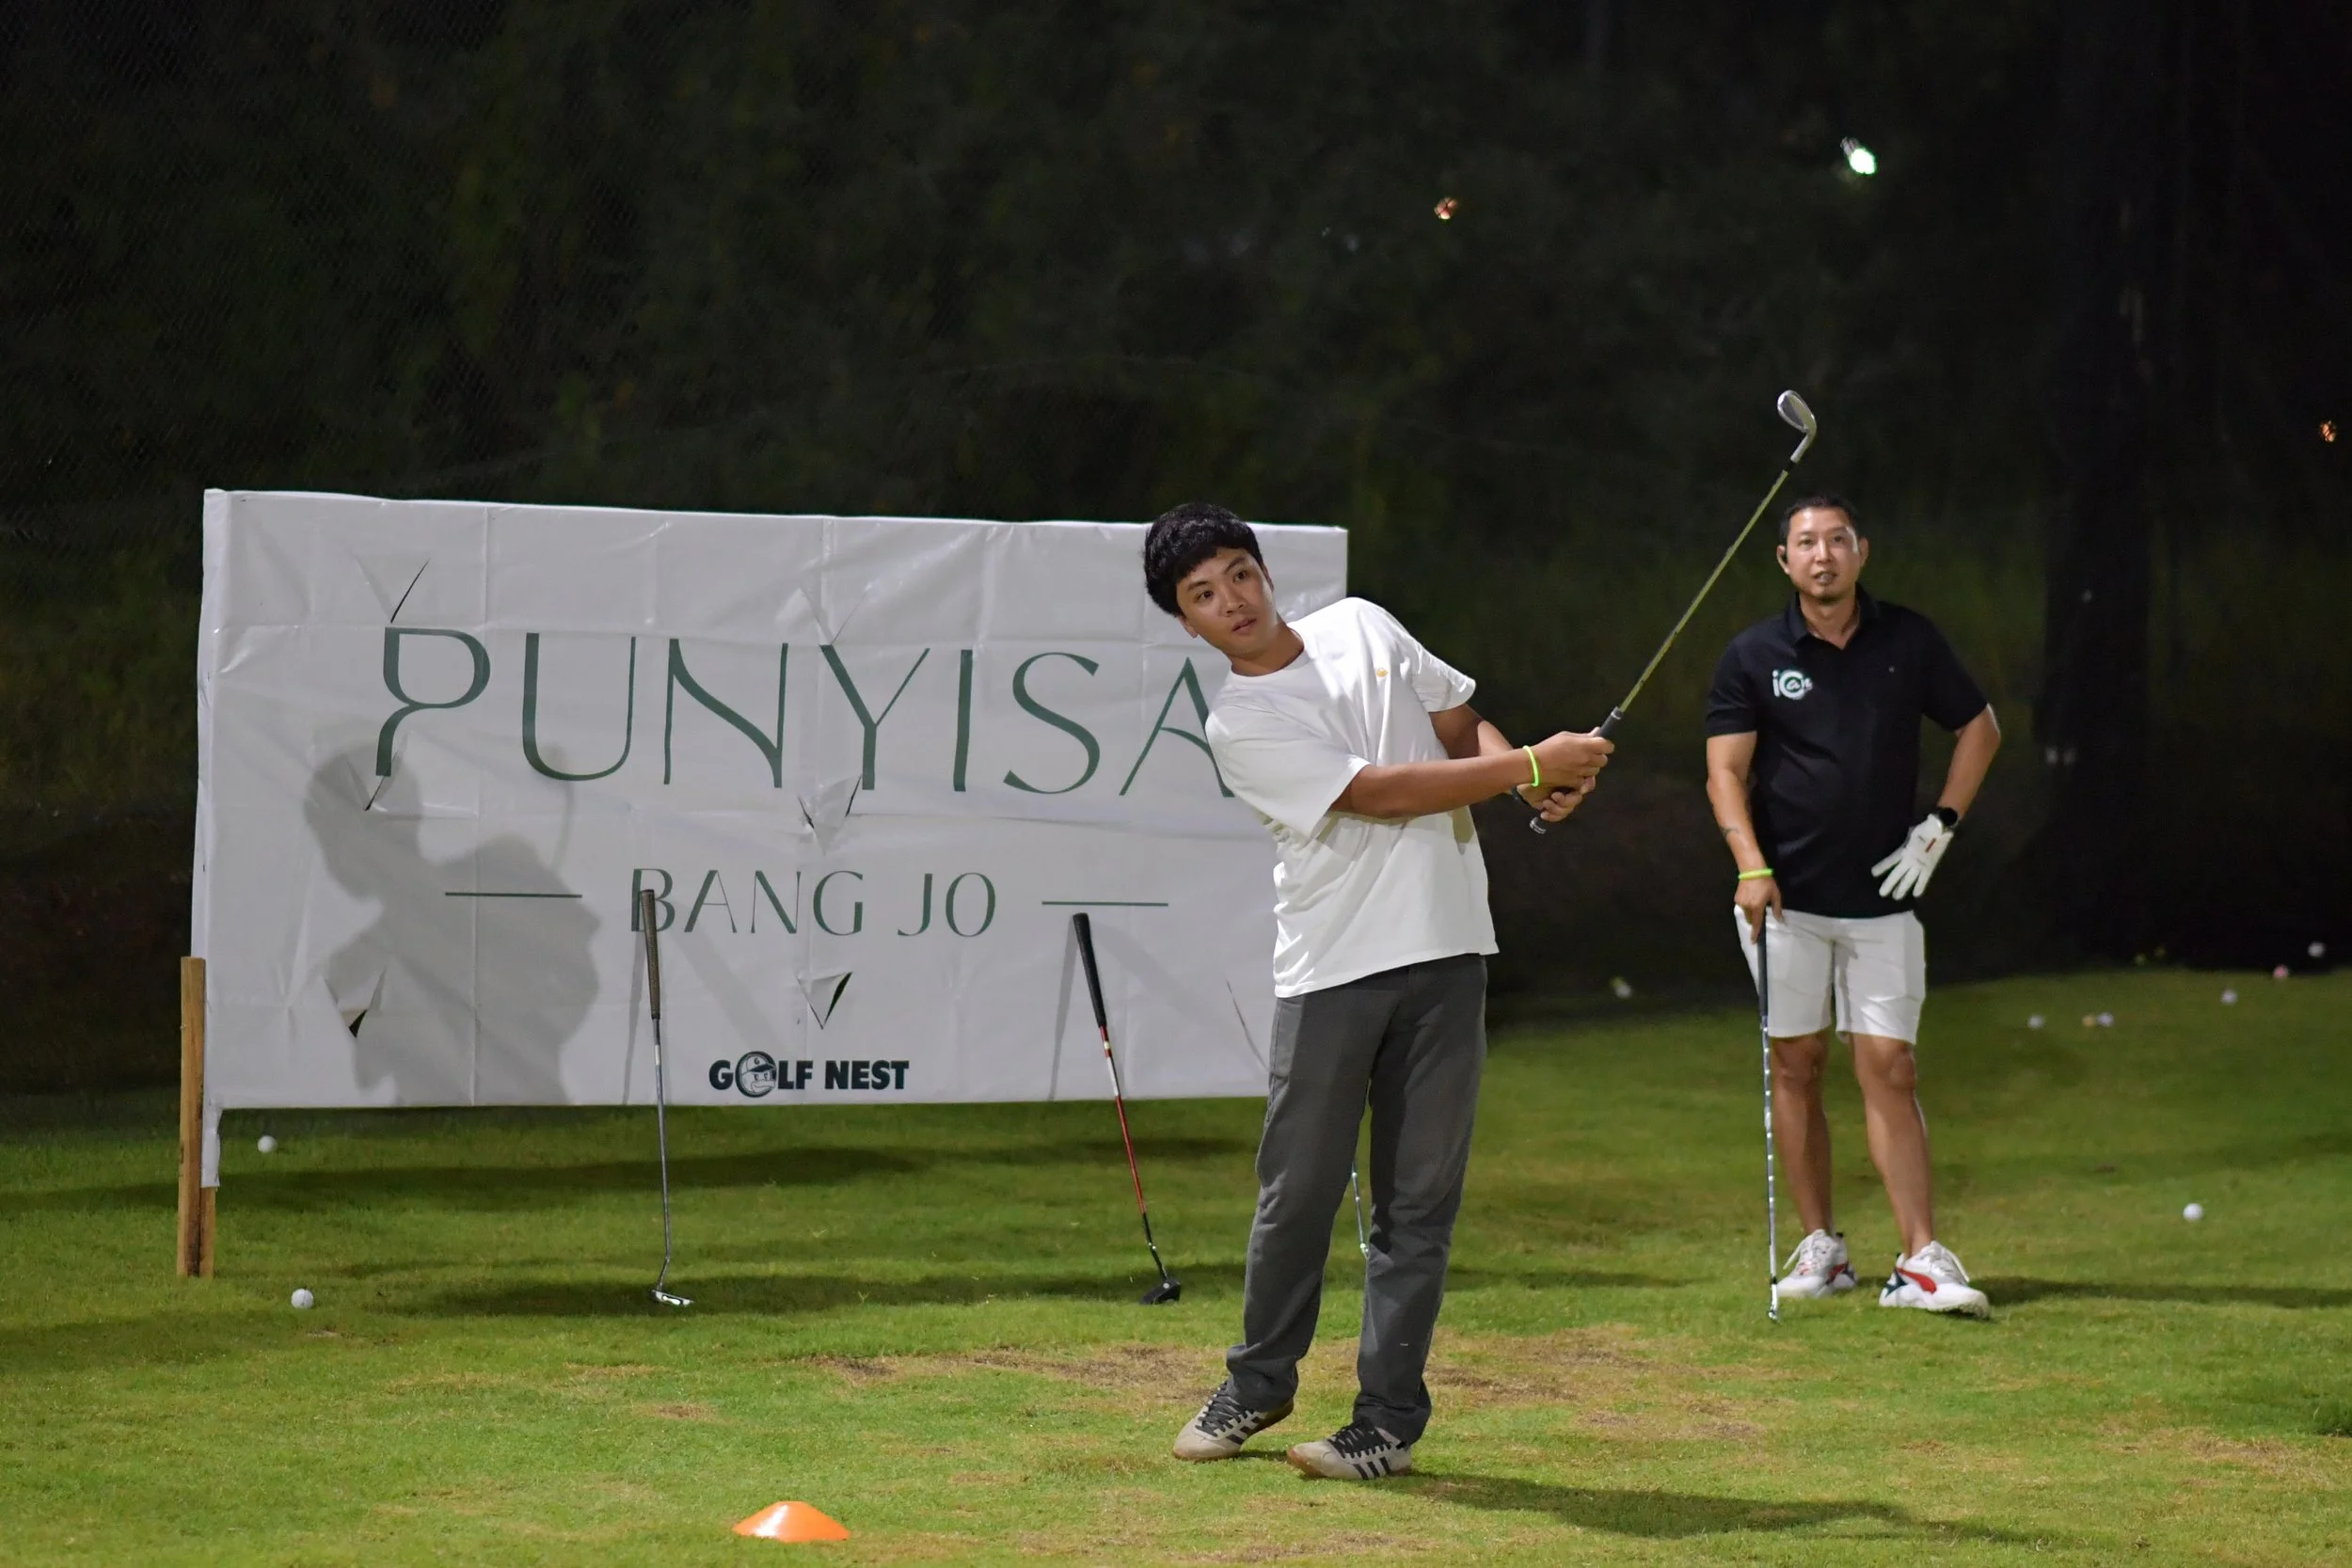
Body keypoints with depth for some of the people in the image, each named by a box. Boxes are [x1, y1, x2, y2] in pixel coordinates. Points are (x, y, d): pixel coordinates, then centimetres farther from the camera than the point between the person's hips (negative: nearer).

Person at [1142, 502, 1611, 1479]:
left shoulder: (1363, 627, 11)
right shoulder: (1238, 726, -6)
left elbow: (1461, 723, 22)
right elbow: (1380, 794, -14)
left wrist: (1527, 777, 0)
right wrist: (1533, 765, -15)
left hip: (1445, 956, 3)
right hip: (1330, 974, -3)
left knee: (1418, 1200, 1)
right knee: (1297, 1193, 1)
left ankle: (1390, 1422, 4)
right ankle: (1259, 1383, 23)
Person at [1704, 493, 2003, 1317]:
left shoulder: (1909, 642, 3)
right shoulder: (1753, 656, 1)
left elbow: (1979, 728, 15)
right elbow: (1726, 768, -2)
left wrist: (1940, 827, 5)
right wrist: (1751, 864, -17)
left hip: (1882, 898, 0)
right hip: (1787, 897, 0)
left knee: (1890, 1072, -6)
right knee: (1796, 1066, 3)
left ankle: (1921, 1260, -8)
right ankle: (1820, 1248, 12)